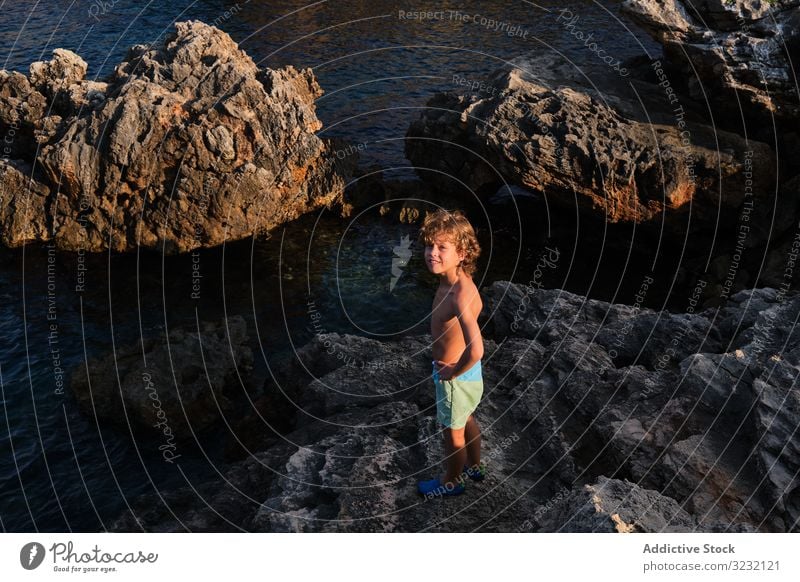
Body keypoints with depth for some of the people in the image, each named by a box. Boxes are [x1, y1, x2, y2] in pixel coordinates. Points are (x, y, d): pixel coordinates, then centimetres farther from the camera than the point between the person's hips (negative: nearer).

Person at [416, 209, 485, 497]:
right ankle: (474, 466, 55)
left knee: (453, 431, 17)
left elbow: (476, 350, -44)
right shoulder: (455, 280, -9)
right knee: (466, 420, 30)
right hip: (467, 372, 8)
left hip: (455, 376, -8)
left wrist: (453, 372, -24)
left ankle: (451, 482, 42)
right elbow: (477, 306, 12)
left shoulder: (460, 295, -36)